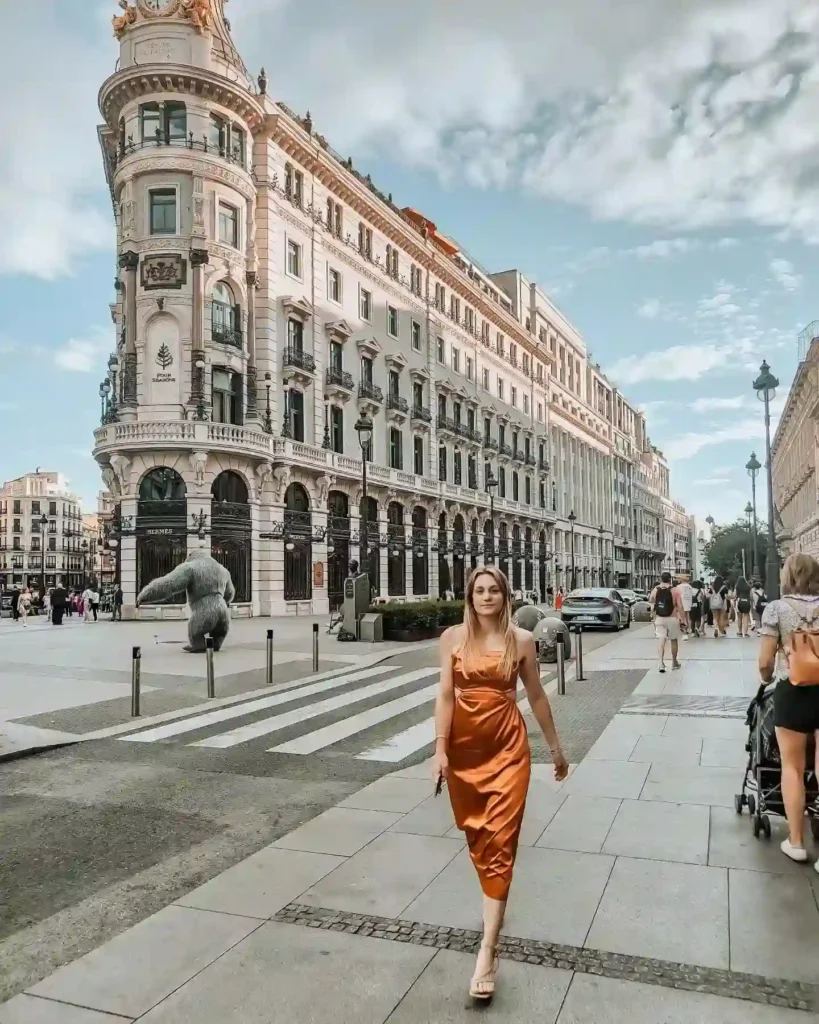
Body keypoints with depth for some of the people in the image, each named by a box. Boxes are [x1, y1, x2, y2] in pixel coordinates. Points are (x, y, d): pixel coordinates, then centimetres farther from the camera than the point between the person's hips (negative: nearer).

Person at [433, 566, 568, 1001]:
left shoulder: (521, 640, -2)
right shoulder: (453, 637, -2)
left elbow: (537, 696, 7)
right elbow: (445, 695, -5)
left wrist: (555, 747, 13)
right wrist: (440, 749, -12)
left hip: (507, 747, -1)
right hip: (464, 747, 2)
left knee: (500, 841, -4)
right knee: (475, 833, 17)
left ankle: (487, 952, -3)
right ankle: (494, 902, 42)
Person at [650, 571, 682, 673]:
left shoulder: (655, 590, -1)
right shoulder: (674, 591, -7)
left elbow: (650, 602, 12)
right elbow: (680, 607, -8)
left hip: (659, 619, 1)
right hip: (672, 619, -1)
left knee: (661, 641, 0)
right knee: (674, 640, 16)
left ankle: (661, 663, -16)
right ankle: (674, 662, 28)